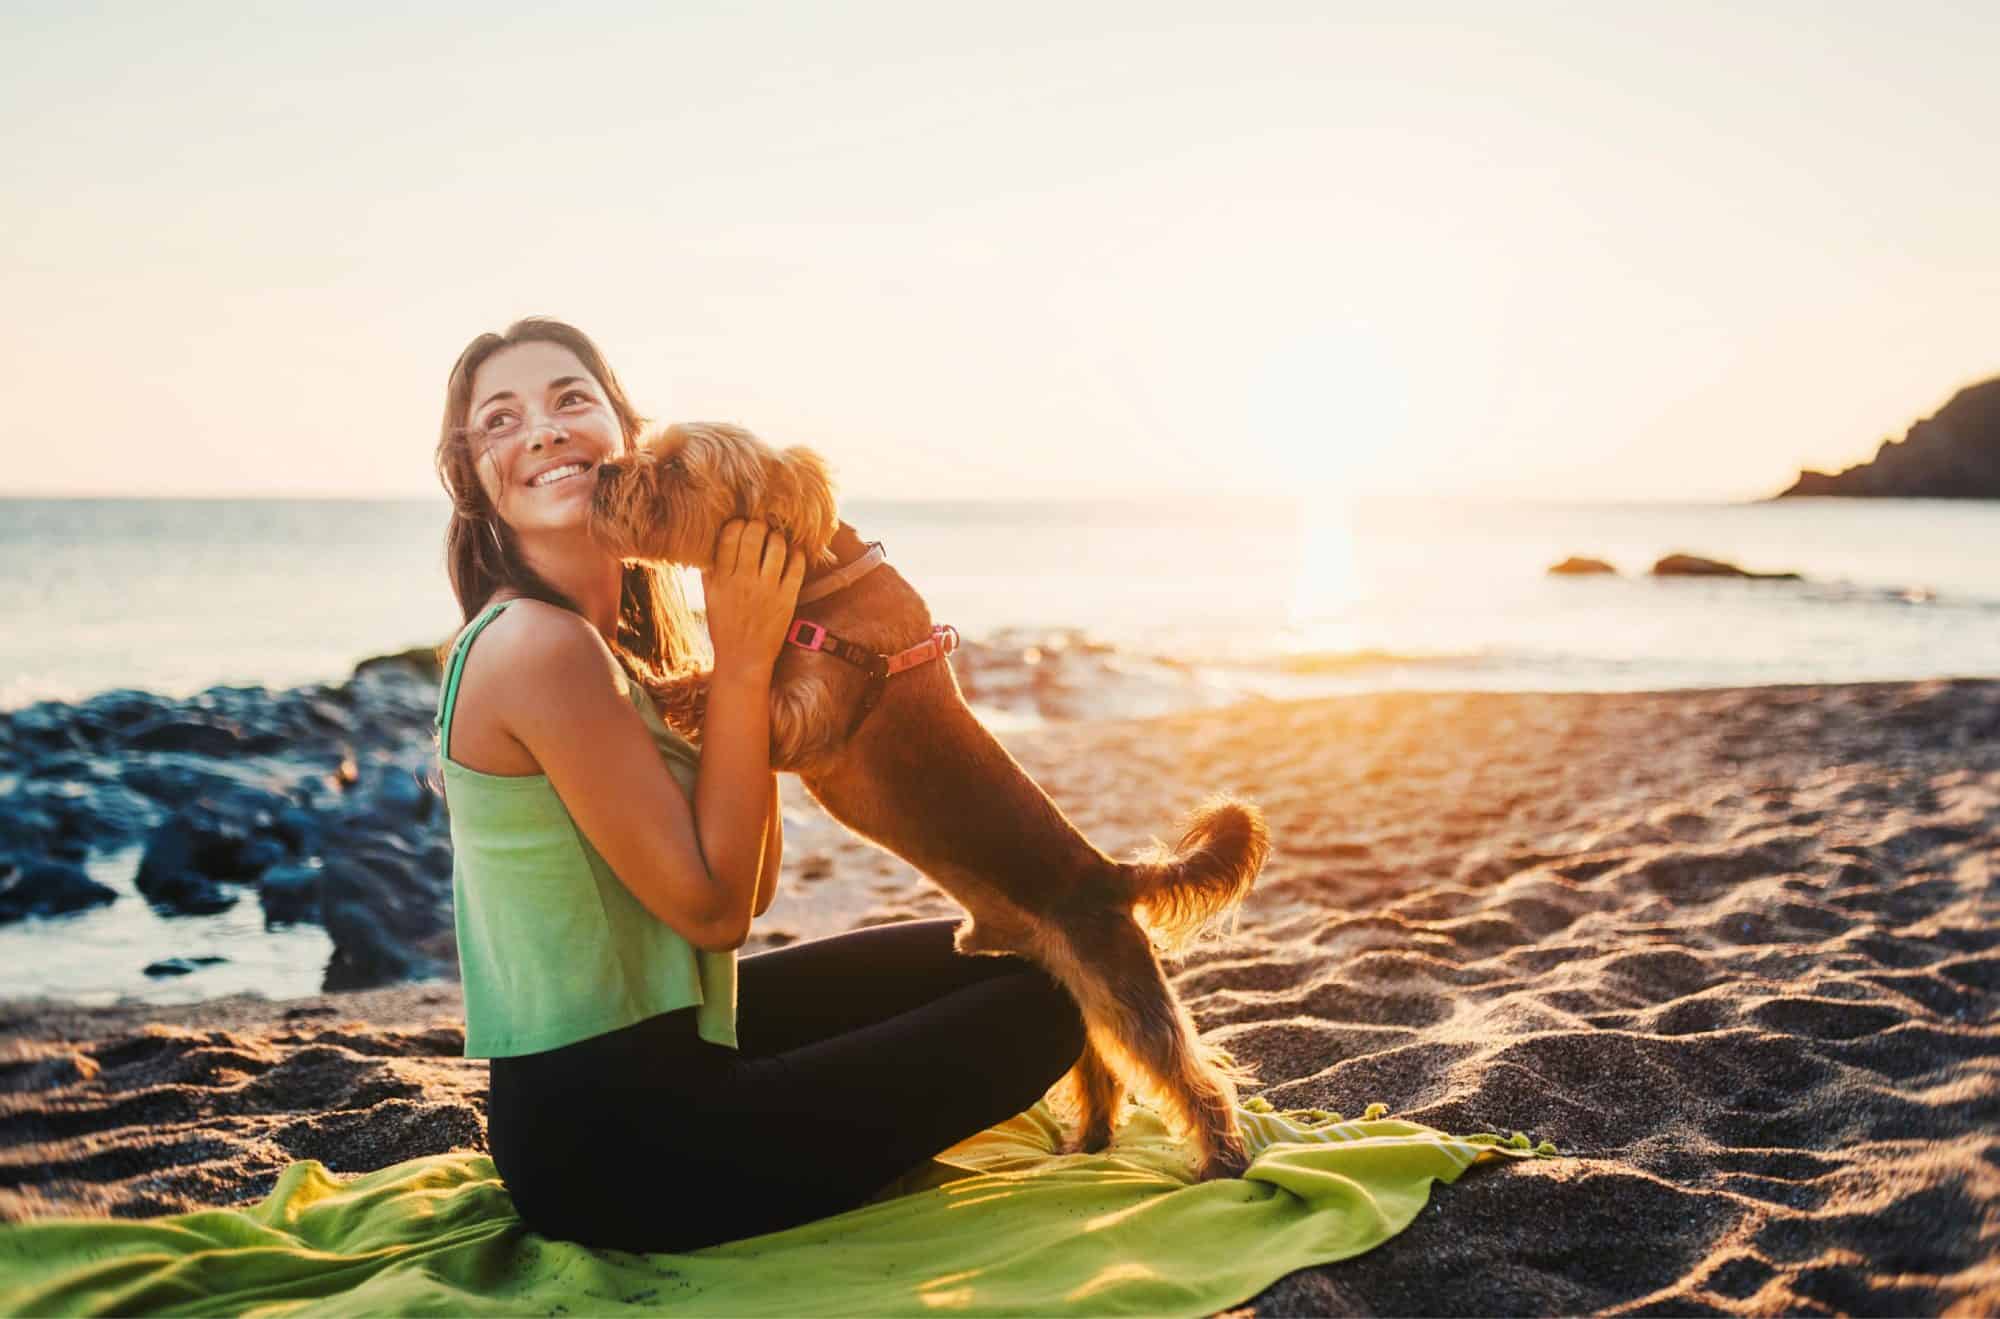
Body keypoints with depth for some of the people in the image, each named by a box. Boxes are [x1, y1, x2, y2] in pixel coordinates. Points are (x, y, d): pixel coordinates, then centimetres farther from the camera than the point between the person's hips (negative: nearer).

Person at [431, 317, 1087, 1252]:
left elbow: (754, 885, 4)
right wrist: (742, 659, -17)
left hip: (648, 1046, 10)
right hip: (609, 1140, -9)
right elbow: (711, 907, -20)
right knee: (1038, 1007, -1)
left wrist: (748, 651, -4)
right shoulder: (540, 647, -22)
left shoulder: (616, 639, 8)